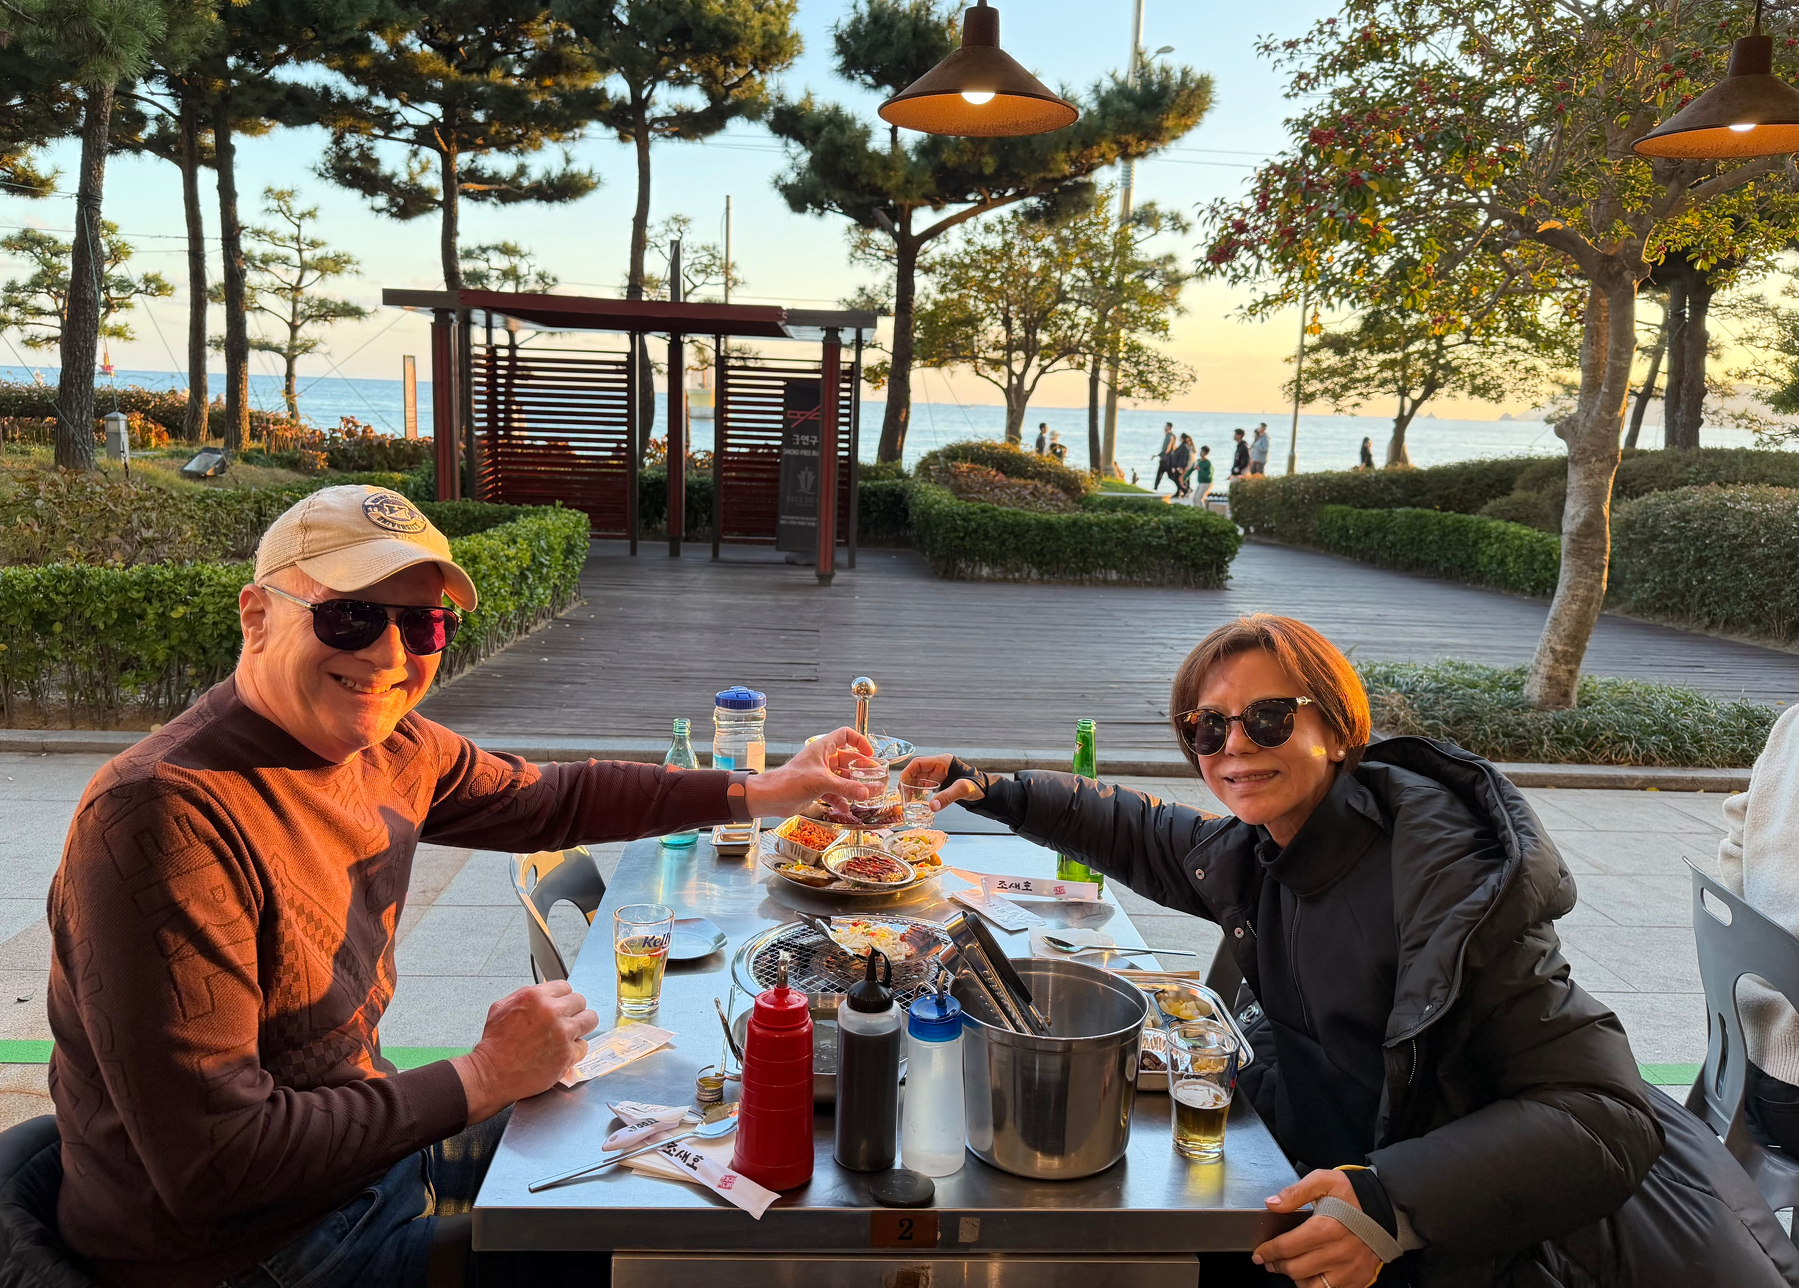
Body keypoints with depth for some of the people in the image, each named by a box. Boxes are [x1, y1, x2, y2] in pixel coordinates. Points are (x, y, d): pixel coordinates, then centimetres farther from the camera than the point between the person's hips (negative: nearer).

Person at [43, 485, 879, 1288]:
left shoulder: (388, 747, -6)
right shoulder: (166, 818, -30)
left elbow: (549, 800, 12)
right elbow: (210, 1164, -30)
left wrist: (761, 792, 9)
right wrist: (481, 1080, -23)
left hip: (366, 1132, 7)